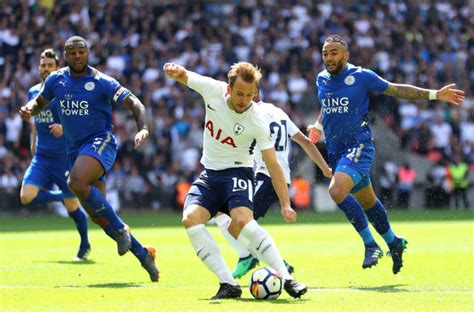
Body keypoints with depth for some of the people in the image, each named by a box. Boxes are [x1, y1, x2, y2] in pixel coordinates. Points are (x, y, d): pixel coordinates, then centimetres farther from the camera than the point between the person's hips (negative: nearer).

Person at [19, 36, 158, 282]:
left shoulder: (101, 82, -9)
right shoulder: (56, 80, 6)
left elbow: (133, 103, -10)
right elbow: (40, 102, 21)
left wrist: (143, 128, -28)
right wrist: (28, 109, -3)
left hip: (100, 142, -6)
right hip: (74, 149, 6)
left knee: (77, 182, -35)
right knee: (97, 214, 4)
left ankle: (120, 229, -19)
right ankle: (143, 255, 16)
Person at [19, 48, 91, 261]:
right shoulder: (32, 93, 9)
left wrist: (63, 128, -30)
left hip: (64, 156, -5)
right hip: (41, 156, 5)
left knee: (72, 206, 1)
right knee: (26, 197, -15)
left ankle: (85, 245, 25)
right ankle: (60, 196, 14)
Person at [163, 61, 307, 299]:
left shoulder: (256, 122, -19)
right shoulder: (213, 90, -11)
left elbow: (273, 165, -16)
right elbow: (183, 76, 4)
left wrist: (285, 204, -23)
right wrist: (175, 71, -22)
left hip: (237, 171, -4)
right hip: (209, 174, 4)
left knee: (243, 220, -32)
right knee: (190, 219, -22)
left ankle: (286, 280, -28)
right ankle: (228, 284, -23)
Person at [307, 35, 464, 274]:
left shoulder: (361, 76, -7)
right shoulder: (321, 80, 8)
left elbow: (396, 90, 2)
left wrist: (434, 95, -1)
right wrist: (318, 126, 9)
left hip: (358, 146, -6)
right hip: (335, 151, 6)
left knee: (337, 191, -27)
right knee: (367, 201, 14)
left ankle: (370, 244, -15)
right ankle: (393, 242, 35)